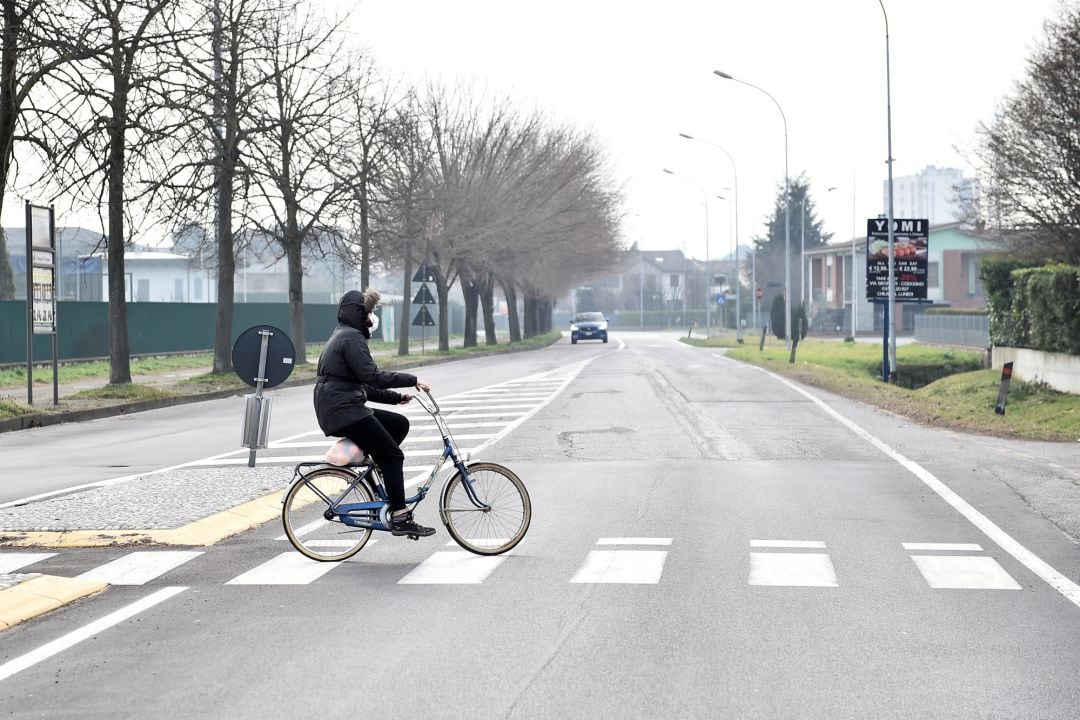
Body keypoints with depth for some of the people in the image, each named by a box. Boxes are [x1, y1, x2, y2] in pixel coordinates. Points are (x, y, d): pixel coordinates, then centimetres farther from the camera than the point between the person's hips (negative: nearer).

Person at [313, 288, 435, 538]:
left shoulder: (343, 337, 22)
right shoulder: (351, 338, -11)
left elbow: (364, 386, 23)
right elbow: (372, 376, -22)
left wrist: (396, 397, 17)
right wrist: (412, 380, -18)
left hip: (337, 410, 10)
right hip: (343, 411, -10)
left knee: (400, 424, 14)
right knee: (393, 455, -8)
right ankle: (400, 518, -10)